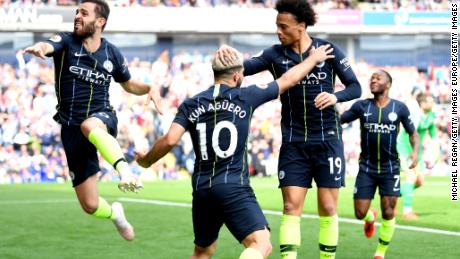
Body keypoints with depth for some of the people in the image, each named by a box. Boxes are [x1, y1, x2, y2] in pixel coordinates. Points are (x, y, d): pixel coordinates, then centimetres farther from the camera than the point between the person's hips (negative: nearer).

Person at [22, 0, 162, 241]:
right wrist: (39, 48, -52)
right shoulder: (66, 42, -2)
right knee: (90, 206, 2)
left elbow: (129, 84, 21)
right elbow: (48, 46, -26)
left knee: (89, 126, -42)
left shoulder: (112, 53, 5)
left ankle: (125, 172, -54)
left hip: (103, 119, -1)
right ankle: (114, 213, 36)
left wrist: (150, 88, -2)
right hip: (71, 129, 1)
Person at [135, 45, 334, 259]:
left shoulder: (190, 105, 7)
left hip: (202, 189, 5)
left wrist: (146, 160, 12)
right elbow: (288, 80, 13)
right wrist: (314, 58, 29)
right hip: (234, 188, -5)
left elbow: (170, 140, -6)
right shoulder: (245, 97, 1)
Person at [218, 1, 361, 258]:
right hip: (293, 143, 1)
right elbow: (245, 68, -11)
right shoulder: (276, 55, 2)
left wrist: (336, 96, -20)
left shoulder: (329, 51, -3)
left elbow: (355, 87, 0)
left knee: (328, 208, 0)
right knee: (291, 207, -6)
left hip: (327, 140, -1)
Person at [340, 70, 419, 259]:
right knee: (360, 213, -2)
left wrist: (415, 151, -13)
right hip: (366, 168, 1)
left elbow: (413, 133, 6)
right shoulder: (361, 106, 0)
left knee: (388, 213, -5)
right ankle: (371, 217, 37)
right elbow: (338, 120, 1)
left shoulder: (399, 108, -2)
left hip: (390, 168, -1)